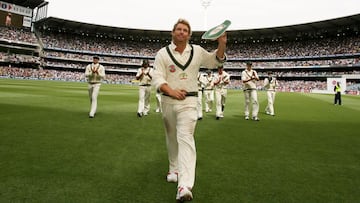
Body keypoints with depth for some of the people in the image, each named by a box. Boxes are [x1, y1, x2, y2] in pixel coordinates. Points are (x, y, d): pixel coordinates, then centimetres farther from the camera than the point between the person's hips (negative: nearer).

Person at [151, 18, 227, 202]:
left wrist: (222, 44, 0)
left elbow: (215, 61, 18)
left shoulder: (197, 51, 9)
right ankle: (174, 169, 35)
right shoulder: (163, 53, 3)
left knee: (185, 138, -15)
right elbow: (157, 78, -5)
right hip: (168, 101, 1)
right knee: (172, 138, 13)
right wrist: (171, 91, -22)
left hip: (188, 101, -1)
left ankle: (184, 186, -23)